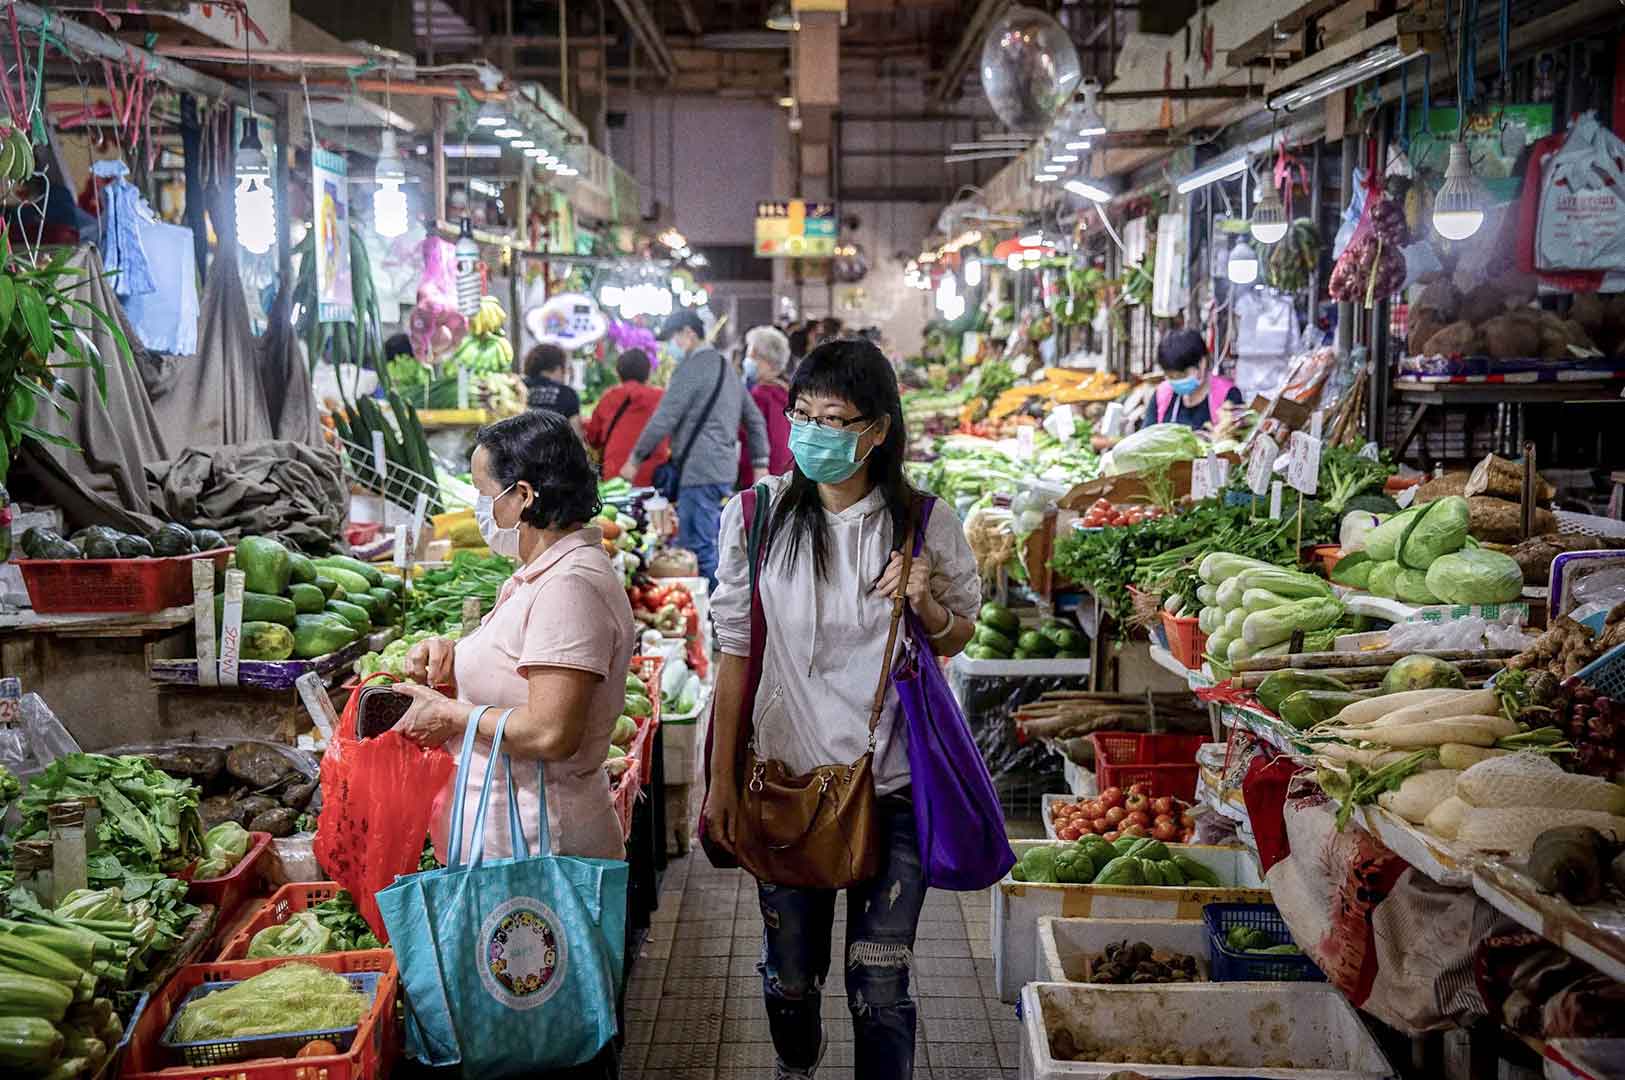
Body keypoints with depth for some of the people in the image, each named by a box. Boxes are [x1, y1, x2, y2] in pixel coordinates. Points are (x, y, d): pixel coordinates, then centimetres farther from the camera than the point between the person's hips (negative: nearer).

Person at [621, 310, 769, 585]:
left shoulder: (692, 367, -10)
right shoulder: (726, 366, 19)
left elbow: (664, 419, -12)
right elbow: (754, 418, 21)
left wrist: (636, 458, -3)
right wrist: (760, 463, 21)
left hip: (699, 472, -9)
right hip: (726, 469, 9)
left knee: (699, 548, -7)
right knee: (713, 546, 15)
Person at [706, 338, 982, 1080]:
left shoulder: (925, 523, -6)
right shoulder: (757, 516, -7)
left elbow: (957, 639, 8)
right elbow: (736, 653, -1)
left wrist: (926, 604, -15)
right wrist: (722, 779, 0)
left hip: (892, 785, -1)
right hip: (787, 775, 1)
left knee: (880, 984, 2)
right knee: (790, 971, 17)